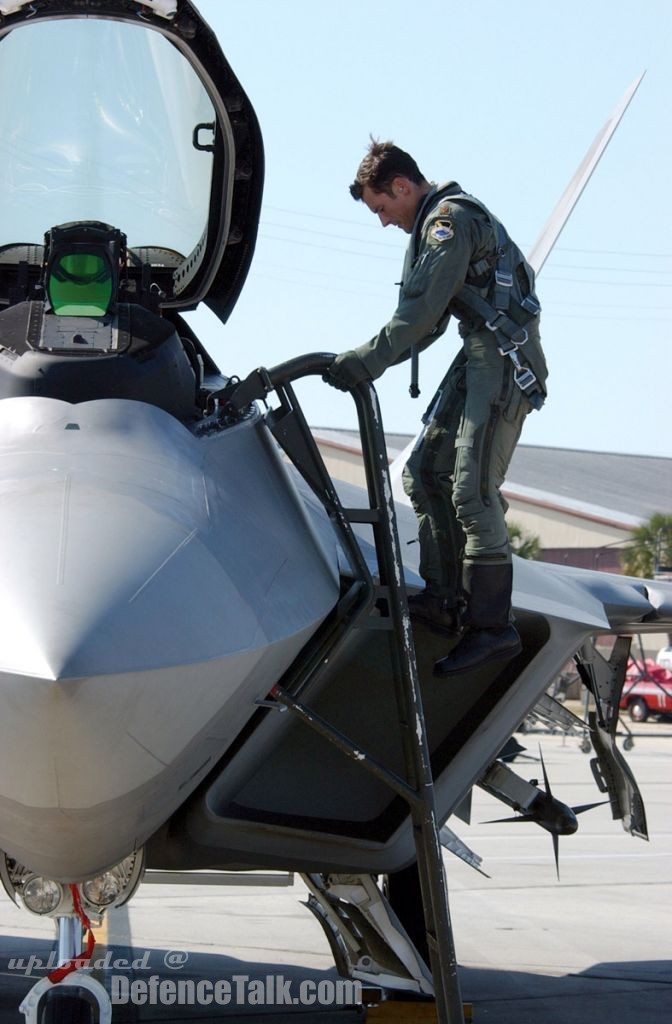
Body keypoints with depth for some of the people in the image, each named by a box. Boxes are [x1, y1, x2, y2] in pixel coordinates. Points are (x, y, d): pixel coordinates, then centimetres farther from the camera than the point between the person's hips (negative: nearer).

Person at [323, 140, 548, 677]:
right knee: (426, 471, 10)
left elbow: (422, 311, -19)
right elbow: (430, 322, 20)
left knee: (472, 488, -15)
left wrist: (368, 360, -16)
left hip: (505, 358, -11)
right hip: (479, 357, 11)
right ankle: (444, 600, 11)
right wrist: (367, 360, 9)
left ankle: (493, 626, -13)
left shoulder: (450, 219, -10)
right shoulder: (439, 221, 22)